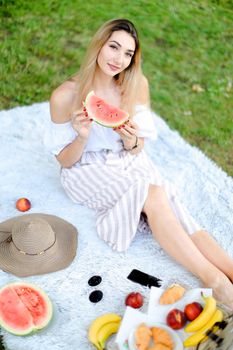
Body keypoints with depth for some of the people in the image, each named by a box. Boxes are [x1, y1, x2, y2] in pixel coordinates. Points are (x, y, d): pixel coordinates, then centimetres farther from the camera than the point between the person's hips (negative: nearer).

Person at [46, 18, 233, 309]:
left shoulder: (137, 84, -6)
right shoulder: (65, 96, -16)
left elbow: (136, 151, 0)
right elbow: (65, 161, -8)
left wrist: (132, 141, -23)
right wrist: (82, 137, -28)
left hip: (130, 163, 4)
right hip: (88, 171, -4)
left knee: (167, 204, -24)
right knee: (153, 195, -28)